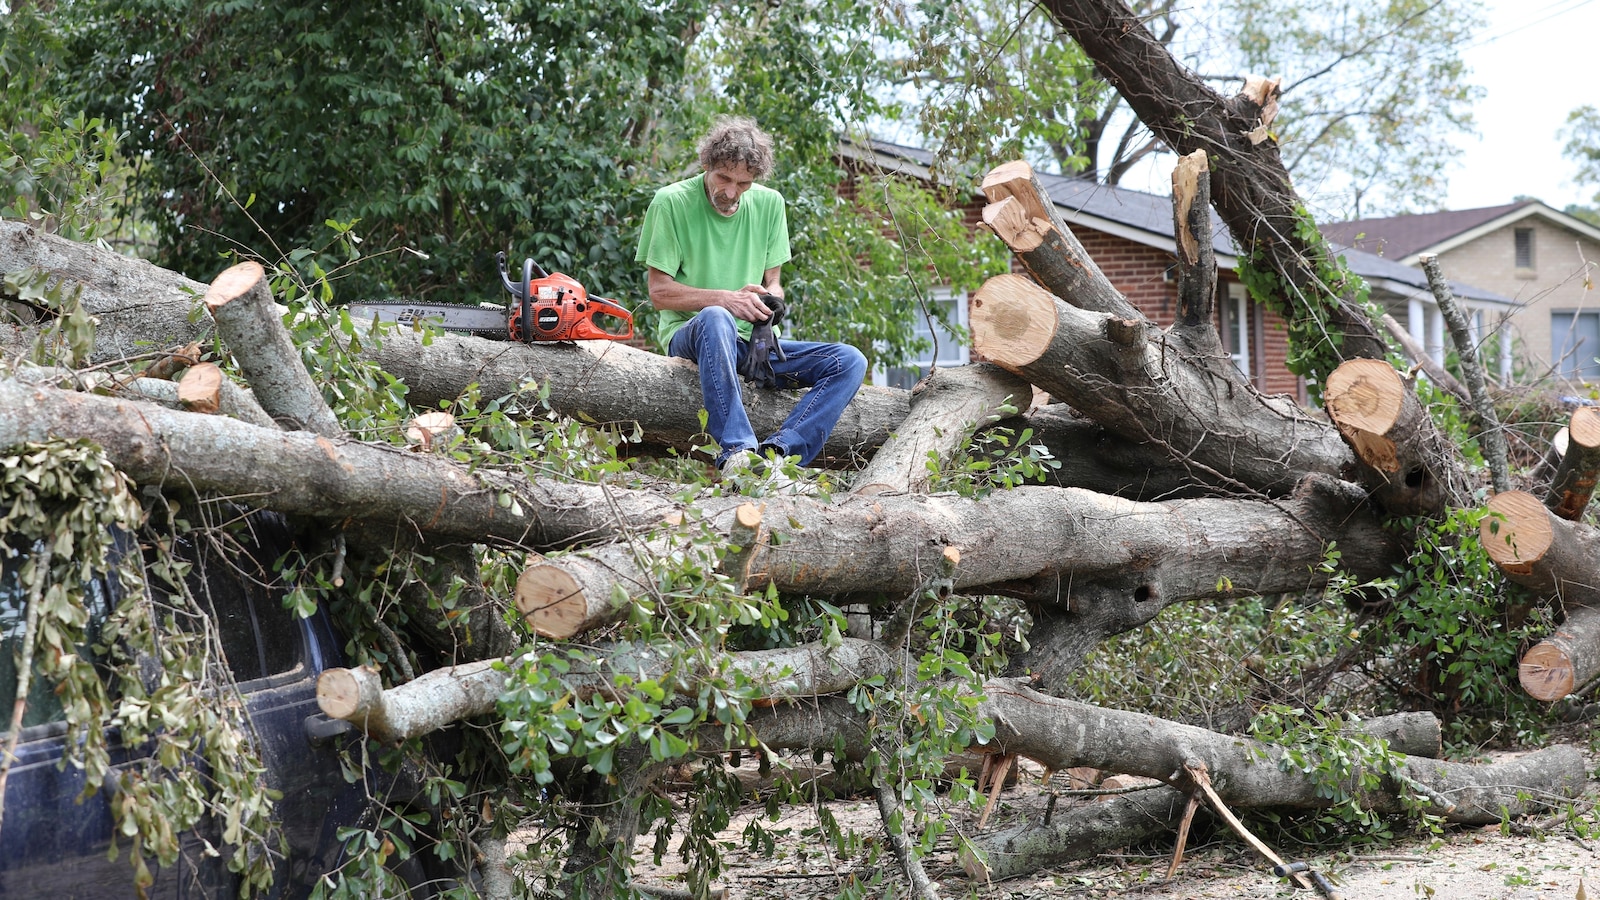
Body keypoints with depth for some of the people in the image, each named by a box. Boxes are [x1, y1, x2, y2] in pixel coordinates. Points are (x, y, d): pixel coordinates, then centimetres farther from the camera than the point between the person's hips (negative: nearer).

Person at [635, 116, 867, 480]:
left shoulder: (769, 203, 9)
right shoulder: (671, 202, -5)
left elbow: (774, 284, 13)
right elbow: (660, 293, -6)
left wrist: (768, 297, -13)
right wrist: (725, 298, -20)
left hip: (751, 341, 5)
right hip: (689, 336, -5)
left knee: (849, 361, -16)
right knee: (716, 319, -42)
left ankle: (777, 450, -35)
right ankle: (737, 450, -50)